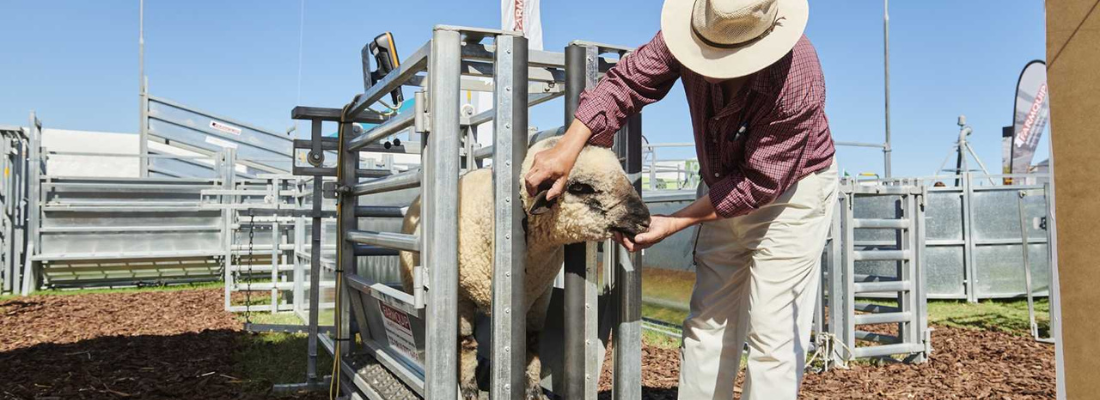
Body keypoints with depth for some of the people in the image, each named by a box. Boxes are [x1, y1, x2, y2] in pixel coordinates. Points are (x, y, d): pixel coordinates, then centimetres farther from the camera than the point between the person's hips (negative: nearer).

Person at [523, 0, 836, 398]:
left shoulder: (797, 85, -33)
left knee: (771, 333, -6)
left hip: (790, 191, -5)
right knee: (706, 323, 11)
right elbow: (627, 81, -16)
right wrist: (567, 148, -27)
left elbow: (759, 184, -27)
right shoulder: (692, 33, -20)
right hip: (724, 187, 6)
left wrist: (672, 223, -25)